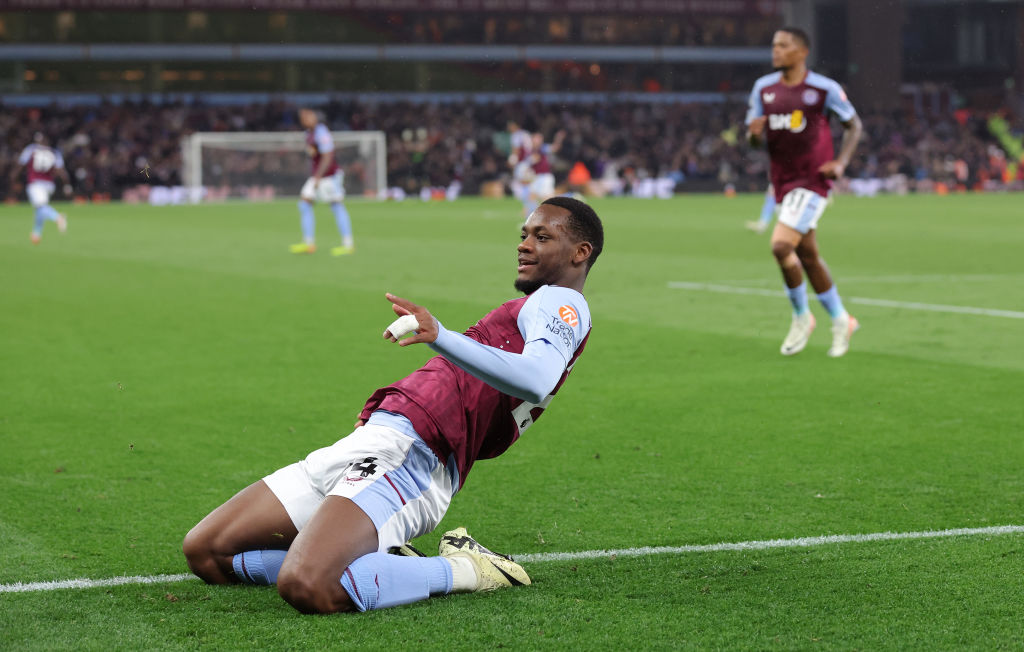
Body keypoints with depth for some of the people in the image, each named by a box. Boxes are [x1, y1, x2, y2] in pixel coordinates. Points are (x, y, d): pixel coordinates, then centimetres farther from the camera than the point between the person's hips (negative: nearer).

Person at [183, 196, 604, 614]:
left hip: (408, 453, -11)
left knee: (305, 588, -34)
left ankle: (463, 570, -10)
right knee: (204, 553, 6)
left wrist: (440, 337, -37)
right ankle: (383, 566, 6)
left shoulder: (561, 303, -2)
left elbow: (534, 380, -26)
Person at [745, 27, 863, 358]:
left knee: (781, 246, -19)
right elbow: (754, 138, 10)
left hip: (812, 179, -6)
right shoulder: (764, 88, 6)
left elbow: (853, 125, 3)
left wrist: (841, 162, -11)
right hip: (783, 182, 6)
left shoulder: (825, 89, -8)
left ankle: (802, 317, 1)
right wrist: (754, 133, -15)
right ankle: (841, 320, 27)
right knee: (808, 256, 11)